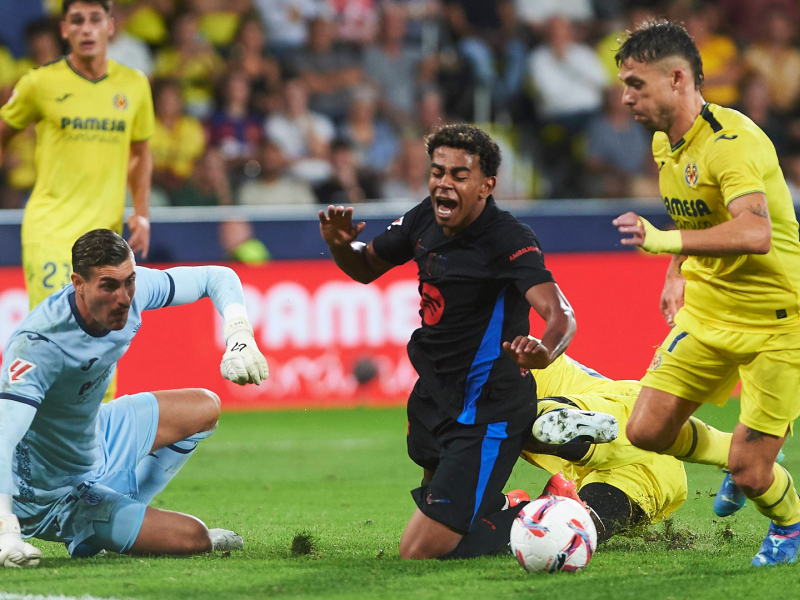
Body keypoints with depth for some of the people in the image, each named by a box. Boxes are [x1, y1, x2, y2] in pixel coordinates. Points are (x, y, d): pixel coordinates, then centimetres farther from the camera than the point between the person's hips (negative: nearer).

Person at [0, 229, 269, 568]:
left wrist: (240, 338, -21)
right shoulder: (38, 345, -37)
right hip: (52, 494, -8)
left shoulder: (131, 289, -15)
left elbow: (217, 278, -1)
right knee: (194, 537, -14)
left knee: (205, 408, 20)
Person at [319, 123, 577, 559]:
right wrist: (339, 244, -9)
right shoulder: (425, 219, -1)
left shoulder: (510, 241, -24)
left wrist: (545, 350, -61)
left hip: (486, 411, -8)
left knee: (418, 555, -12)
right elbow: (366, 267, 15)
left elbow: (560, 315, -38)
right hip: (435, 394, 9)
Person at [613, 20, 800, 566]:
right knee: (647, 430, -3)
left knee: (750, 474, -7)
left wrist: (667, 241, -47)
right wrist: (677, 274, 18)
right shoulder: (665, 144, 5)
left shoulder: (733, 142, -24)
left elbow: (755, 232, -40)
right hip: (705, 310, 8)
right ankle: (731, 456, 27)